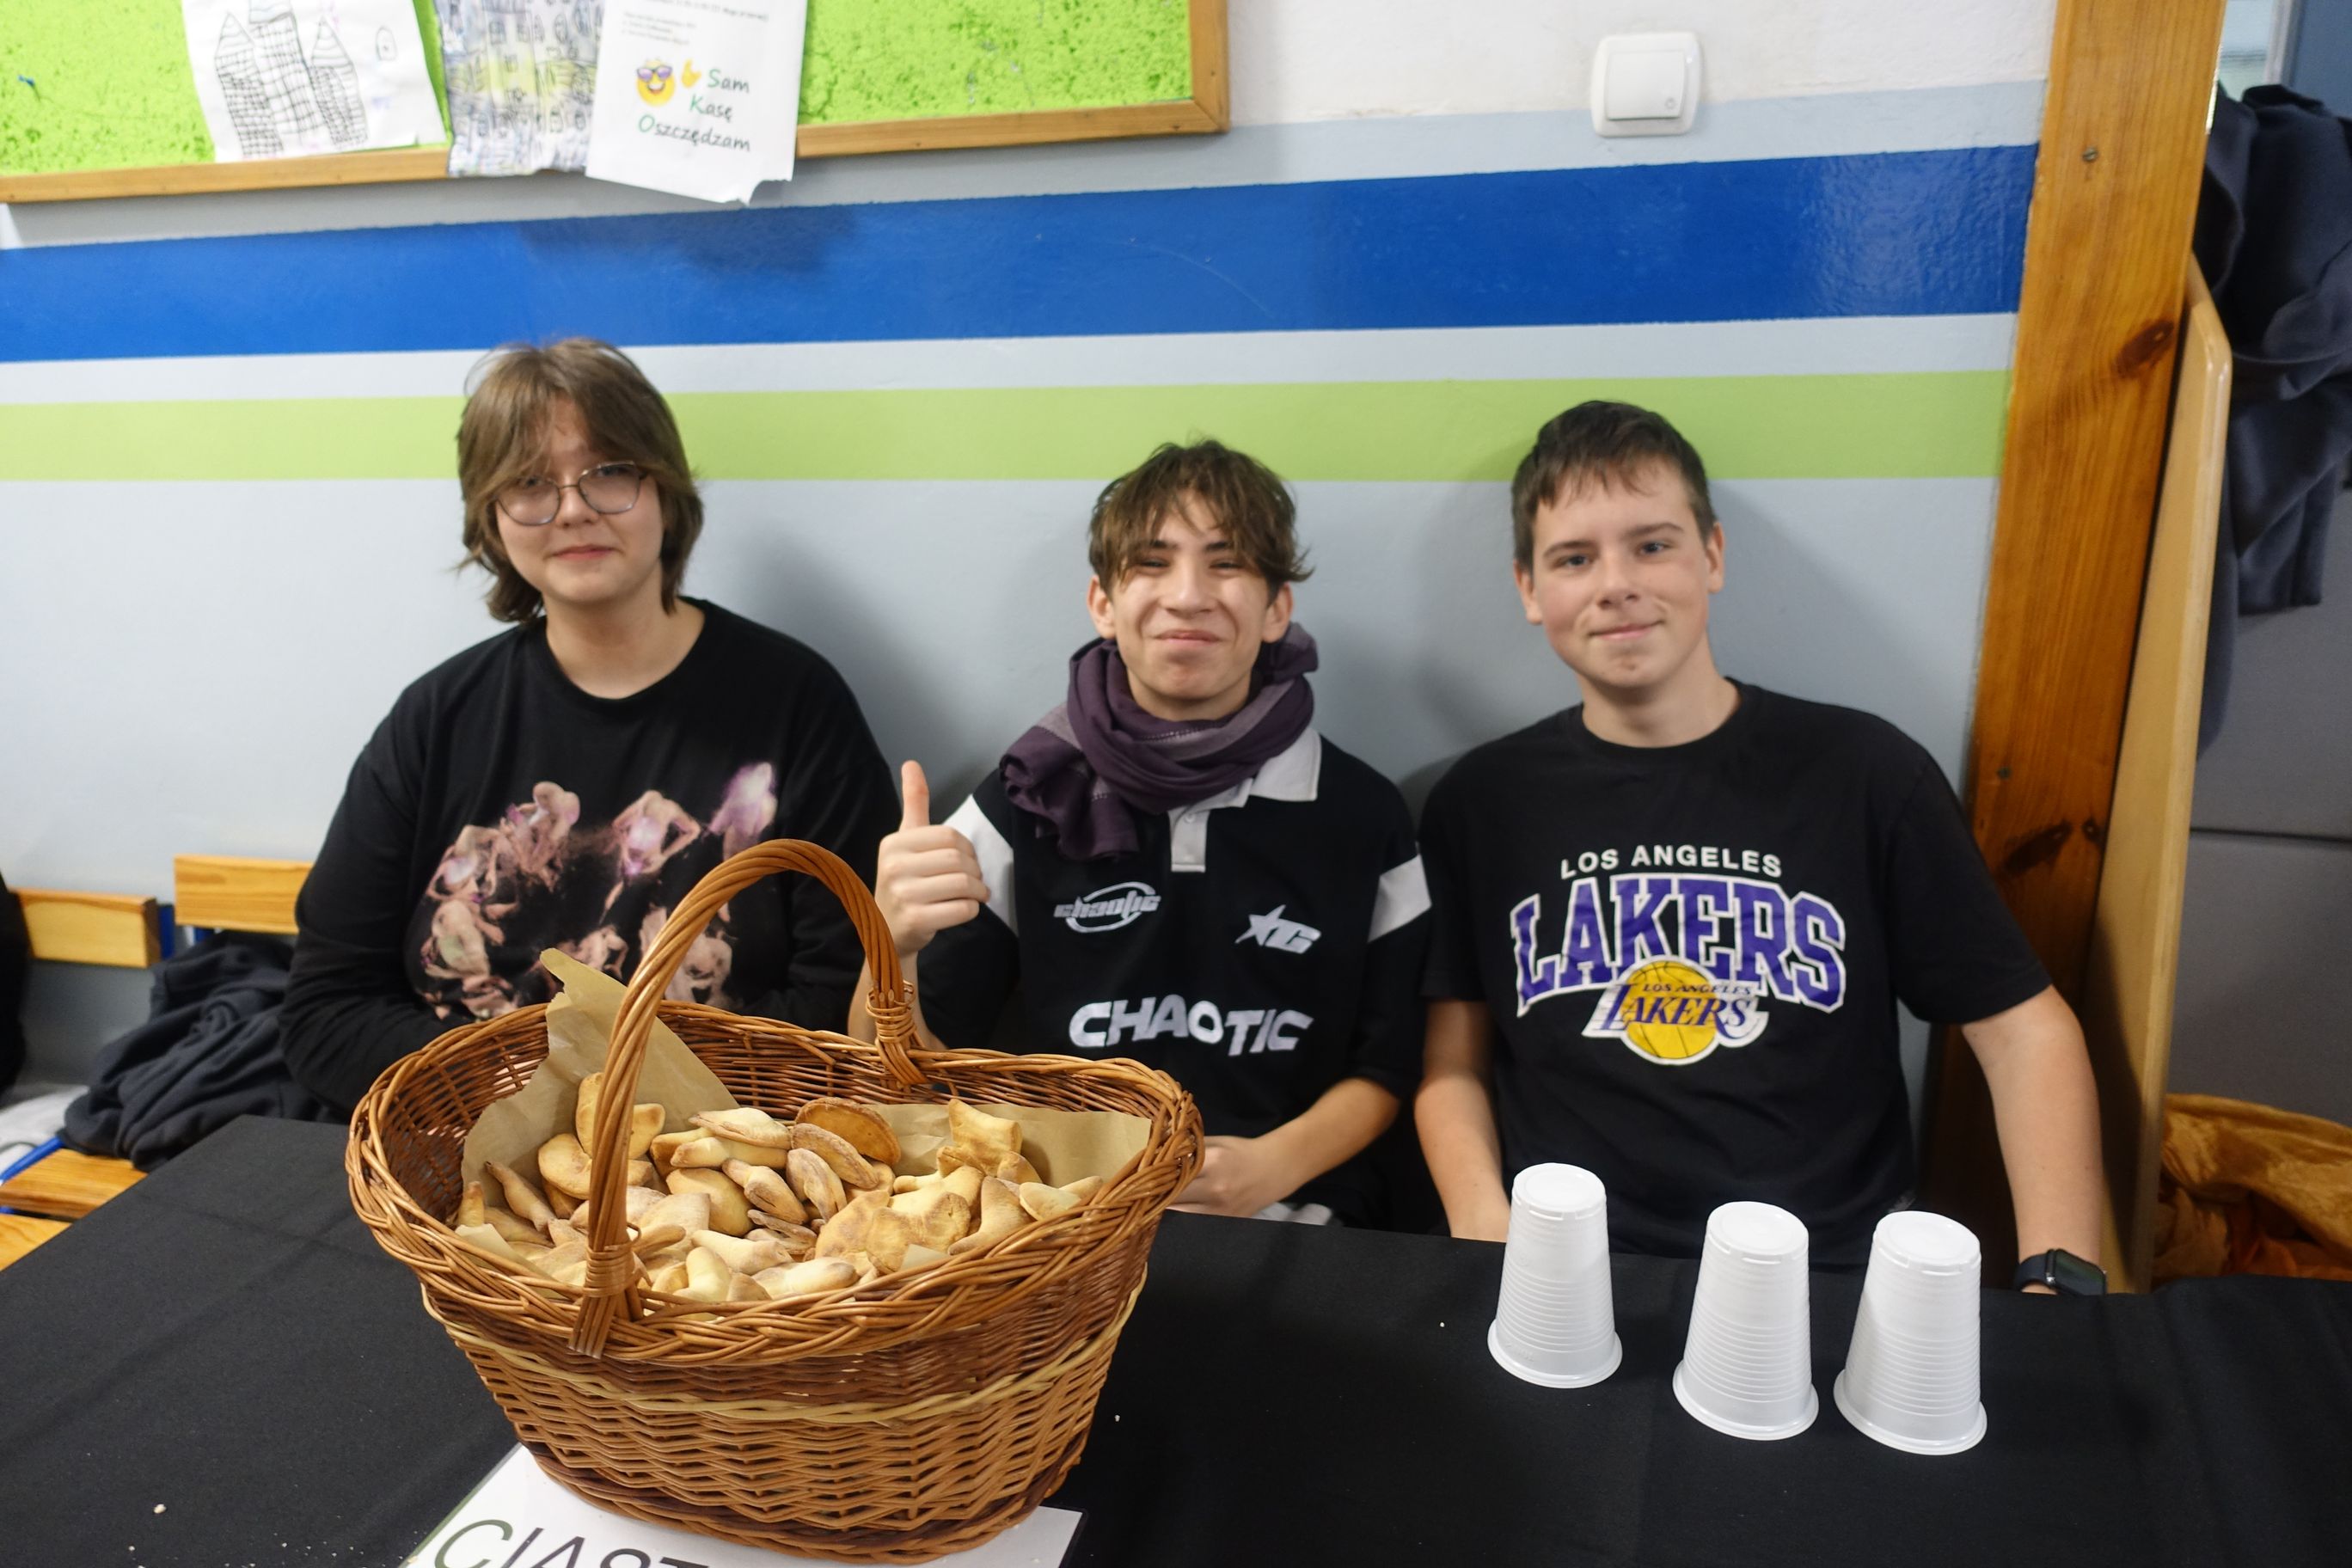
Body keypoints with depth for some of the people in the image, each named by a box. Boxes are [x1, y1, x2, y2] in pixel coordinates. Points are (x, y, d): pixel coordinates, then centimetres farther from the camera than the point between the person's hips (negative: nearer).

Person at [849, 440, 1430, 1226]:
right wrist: (892, 946, -23)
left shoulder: (1362, 817, 2)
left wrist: (1275, 1165, -8)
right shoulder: (1027, 799, 1)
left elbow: (1388, 1064, 10)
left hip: (1287, 1224, 0)